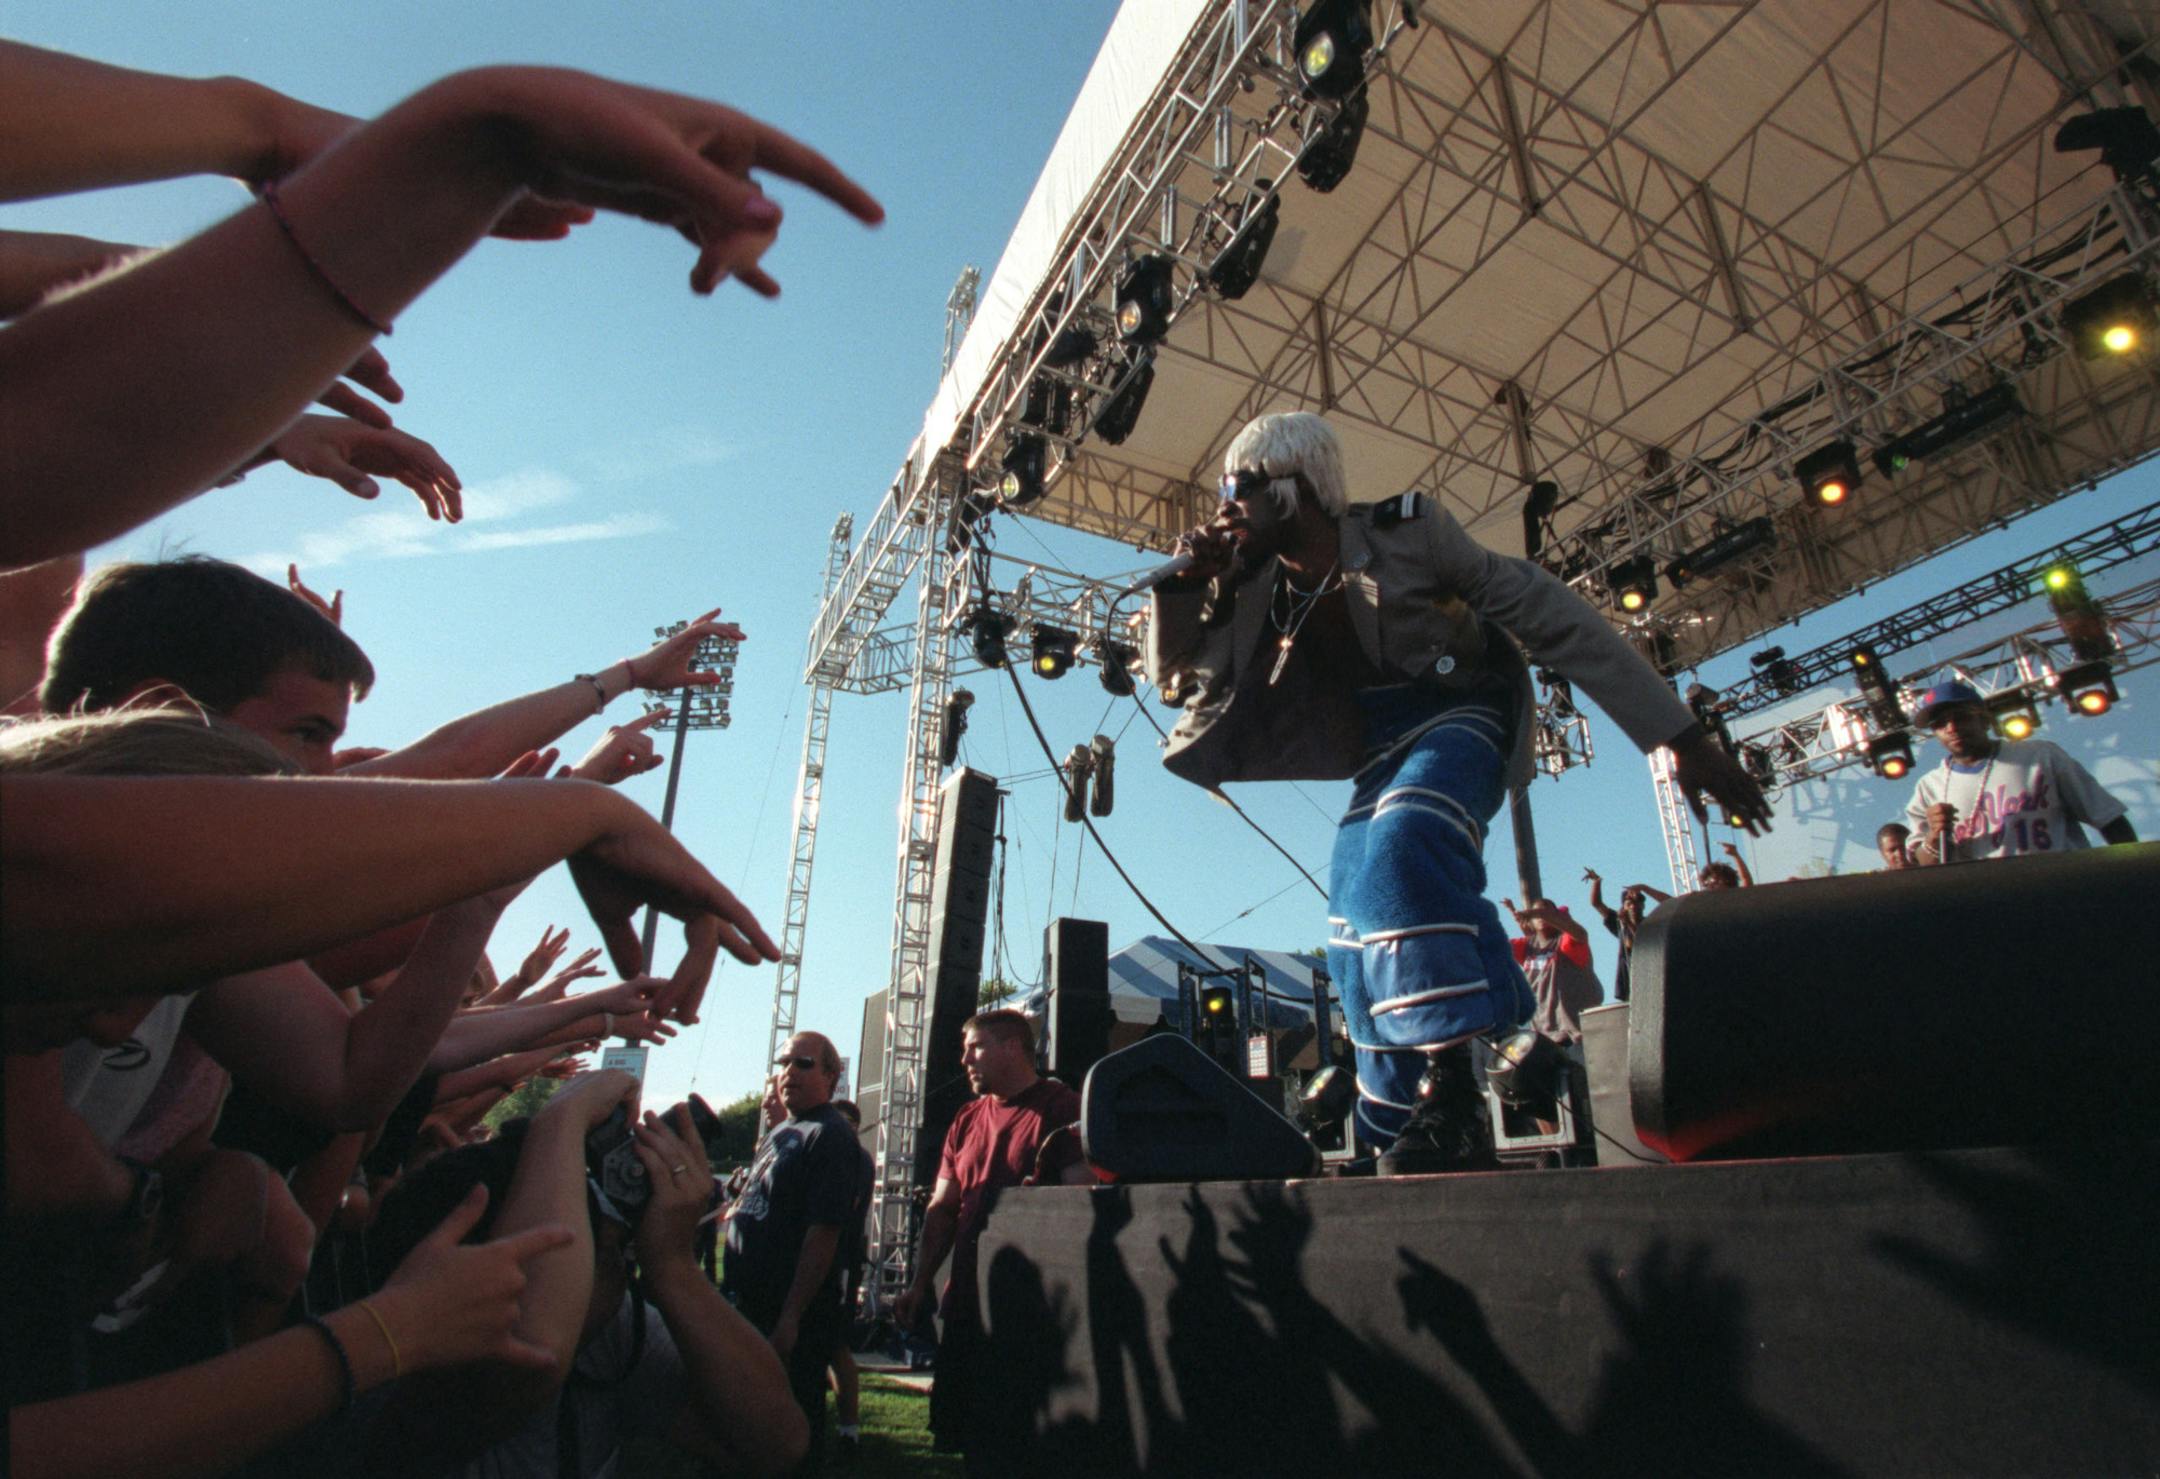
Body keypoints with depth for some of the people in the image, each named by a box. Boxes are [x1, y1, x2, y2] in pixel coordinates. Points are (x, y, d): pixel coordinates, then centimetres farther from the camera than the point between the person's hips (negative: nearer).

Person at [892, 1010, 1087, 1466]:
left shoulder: (1060, 1108, -9)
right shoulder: (967, 1120, 12)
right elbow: (942, 1209, 15)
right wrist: (920, 1283, 9)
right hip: (968, 1299, 7)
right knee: (952, 1424, 15)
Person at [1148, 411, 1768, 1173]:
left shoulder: (1405, 531, -19)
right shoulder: (1262, 585, -3)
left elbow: (1550, 616, -17)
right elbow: (1174, 673, 3)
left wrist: (1682, 737, -19)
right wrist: (1187, 580, -17)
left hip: (1460, 719, -6)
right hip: (1384, 752, 6)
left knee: (1402, 847, -34)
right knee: (1358, 933, 2)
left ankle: (1451, 1089, -28)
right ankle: (1403, 1128, 18)